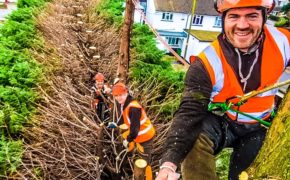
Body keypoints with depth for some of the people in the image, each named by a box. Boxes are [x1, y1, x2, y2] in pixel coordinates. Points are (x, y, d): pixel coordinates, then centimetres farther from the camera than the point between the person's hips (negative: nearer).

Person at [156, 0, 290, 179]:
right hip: (222, 123, -2)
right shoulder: (206, 63, -26)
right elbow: (190, 112, -31)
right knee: (194, 138, -32)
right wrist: (169, 163, -42)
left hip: (261, 127, 3)